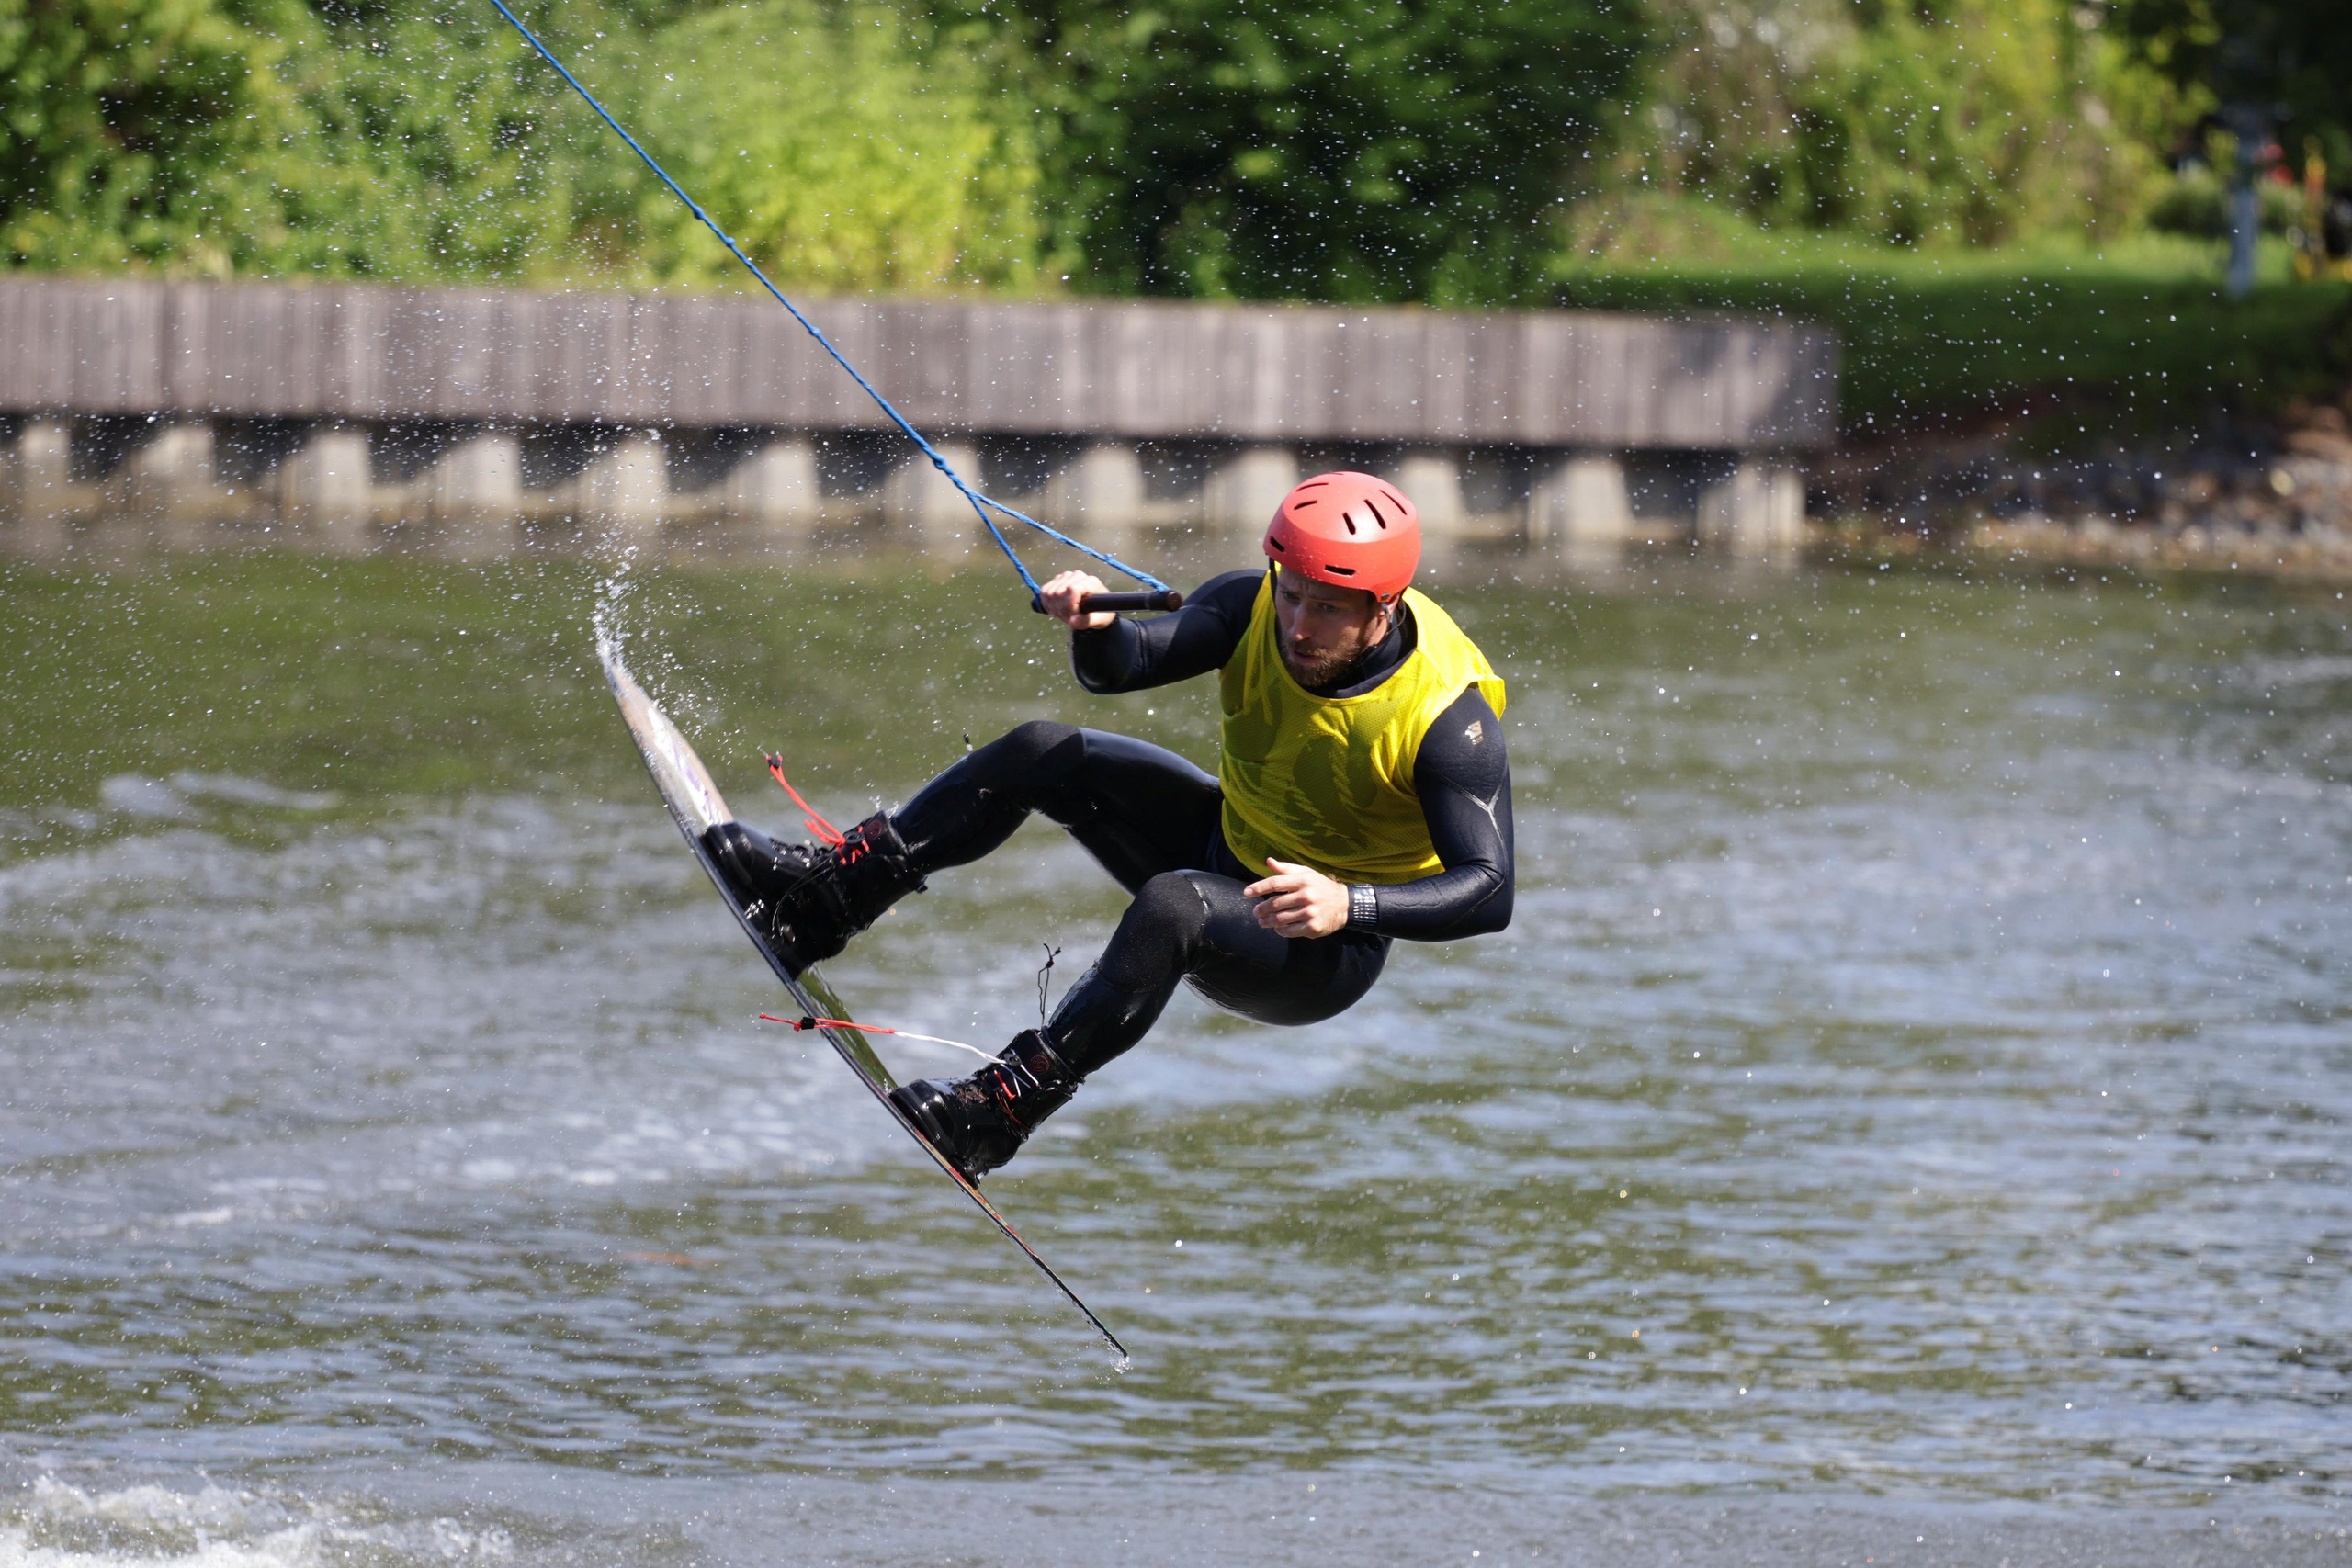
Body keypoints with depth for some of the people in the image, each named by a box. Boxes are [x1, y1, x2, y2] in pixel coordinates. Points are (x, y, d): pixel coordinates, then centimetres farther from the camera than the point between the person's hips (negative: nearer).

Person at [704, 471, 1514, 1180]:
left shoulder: (1447, 719, -30)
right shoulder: (1255, 609, -15)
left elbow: (1491, 892, -32)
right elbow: (1122, 665, -16)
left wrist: (1349, 905, -46)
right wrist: (1094, 626, -40)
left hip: (1326, 954, -7)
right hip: (1230, 848, 7)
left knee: (1169, 905, -36)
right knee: (1043, 754, -7)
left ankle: (1001, 1110, -33)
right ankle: (823, 897, -2)